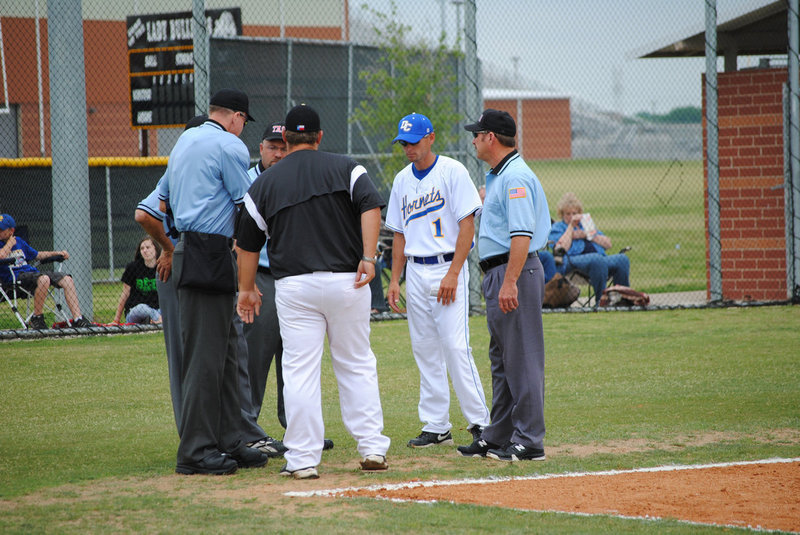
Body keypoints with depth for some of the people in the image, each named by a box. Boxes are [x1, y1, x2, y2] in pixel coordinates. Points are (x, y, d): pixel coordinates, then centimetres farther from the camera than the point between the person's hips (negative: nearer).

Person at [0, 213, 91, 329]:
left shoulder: (19, 241, 22)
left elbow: (37, 255, 33)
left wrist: (57, 253, 22)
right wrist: (10, 243, -4)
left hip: (32, 272, 7)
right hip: (15, 277, -7)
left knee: (67, 280, -9)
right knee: (43, 279, -37)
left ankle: (78, 320, -11)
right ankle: (37, 319, -24)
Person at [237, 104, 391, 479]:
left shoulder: (264, 183, 10)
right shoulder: (345, 168, 6)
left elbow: (248, 243, 13)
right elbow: (371, 206, -11)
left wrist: (246, 289, 23)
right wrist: (368, 257, -16)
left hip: (294, 286, 0)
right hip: (346, 280, 0)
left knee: (299, 373, 0)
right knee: (357, 366, 11)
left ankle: (303, 459, -2)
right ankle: (372, 448, 9)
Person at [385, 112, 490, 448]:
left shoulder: (452, 171, -6)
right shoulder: (402, 180, 13)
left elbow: (467, 225, -11)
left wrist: (453, 274, -17)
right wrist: (394, 279, 9)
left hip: (448, 267, -6)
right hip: (415, 272, 6)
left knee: (455, 346, -13)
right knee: (425, 350, 6)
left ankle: (479, 421, -7)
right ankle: (436, 426, 10)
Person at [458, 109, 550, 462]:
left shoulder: (515, 177, -16)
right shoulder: (497, 177, 18)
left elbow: (522, 235, -24)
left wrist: (510, 282, -29)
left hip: (515, 272, -11)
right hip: (497, 274, 11)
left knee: (522, 359, -8)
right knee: (502, 360, 15)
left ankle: (529, 442, -6)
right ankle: (498, 438, 21)